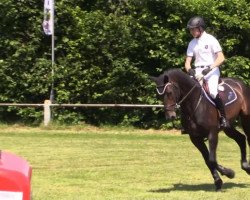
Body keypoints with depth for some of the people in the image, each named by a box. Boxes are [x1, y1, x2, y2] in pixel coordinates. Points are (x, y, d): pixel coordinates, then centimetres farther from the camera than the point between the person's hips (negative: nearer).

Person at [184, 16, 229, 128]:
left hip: (212, 70, -6)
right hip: (197, 72, 6)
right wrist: (189, 69, -13)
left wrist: (209, 68, -22)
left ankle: (223, 118, -17)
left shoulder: (210, 40, -4)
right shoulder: (192, 43, 12)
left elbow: (221, 58, -9)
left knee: (213, 92, -29)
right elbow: (188, 61, 11)